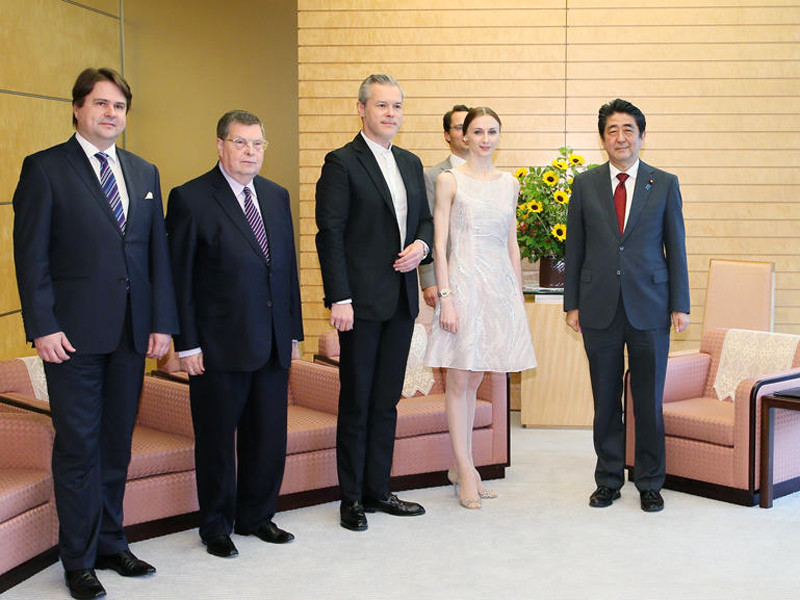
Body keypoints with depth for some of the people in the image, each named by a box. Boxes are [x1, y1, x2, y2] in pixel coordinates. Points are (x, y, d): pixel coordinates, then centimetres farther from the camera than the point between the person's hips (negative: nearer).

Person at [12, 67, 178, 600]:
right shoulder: (45, 169, -2)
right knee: (78, 446, 2)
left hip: (132, 333, 5)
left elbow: (158, 252, 12)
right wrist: (42, 326, -13)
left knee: (117, 443, 13)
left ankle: (111, 544, 26)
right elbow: (32, 255, -6)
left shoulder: (144, 173, 13)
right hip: (75, 334, -5)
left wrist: (162, 322, 5)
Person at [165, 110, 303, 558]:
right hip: (220, 346, -5)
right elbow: (180, 277, -9)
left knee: (269, 436, 12)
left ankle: (257, 516, 30)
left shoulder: (276, 196, 11)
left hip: (273, 343, 6)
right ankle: (216, 526, 23)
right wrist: (187, 344, -12)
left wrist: (292, 331, 11)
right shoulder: (190, 198, -7)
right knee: (217, 439, 7)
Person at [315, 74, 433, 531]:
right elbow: (330, 234, -11)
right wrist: (339, 298, -17)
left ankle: (378, 489, 23)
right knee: (357, 402, 2)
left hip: (402, 301, 6)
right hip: (362, 302, -6)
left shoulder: (411, 163, 14)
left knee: (387, 400, 12)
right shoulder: (342, 163, -7)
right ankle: (352, 498, 12)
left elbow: (425, 217, 22)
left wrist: (422, 244, -2)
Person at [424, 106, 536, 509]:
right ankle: (466, 472, 8)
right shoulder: (449, 181, -2)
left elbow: (512, 244, 16)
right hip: (463, 283, -4)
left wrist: (518, 294, 11)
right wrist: (445, 297, -13)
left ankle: (461, 467, 20)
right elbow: (440, 245, -6)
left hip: (500, 287, 5)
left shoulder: (509, 184, 12)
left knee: (474, 378, 11)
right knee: (459, 381, 0)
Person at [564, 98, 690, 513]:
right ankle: (608, 480, 20)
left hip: (649, 307, -1)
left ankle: (649, 483, 17)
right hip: (600, 308, 1)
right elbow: (574, 248, 8)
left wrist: (680, 304, 0)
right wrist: (571, 304, 4)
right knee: (606, 400, 8)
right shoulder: (585, 184, 6)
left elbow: (676, 247, 5)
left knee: (649, 399, 4)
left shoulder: (664, 184, 5)